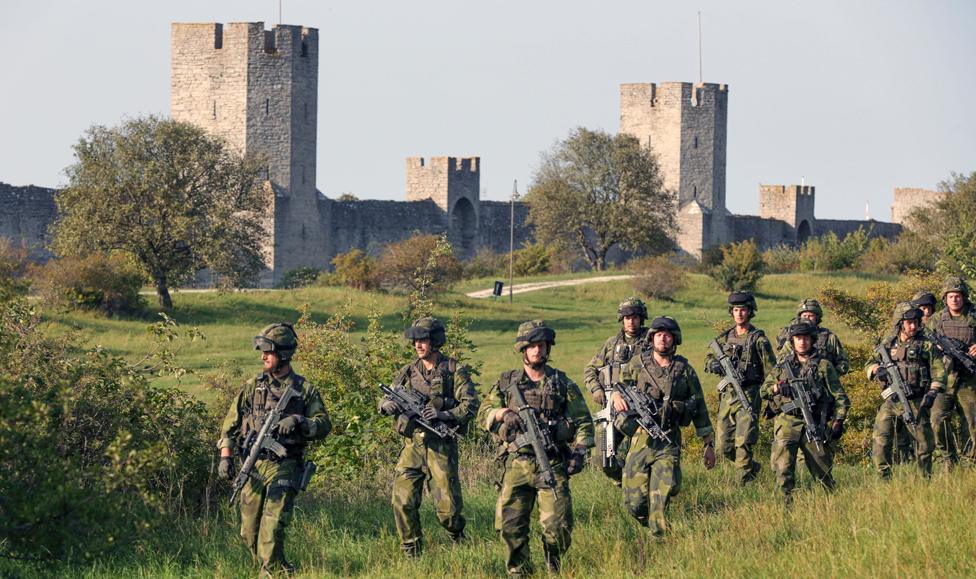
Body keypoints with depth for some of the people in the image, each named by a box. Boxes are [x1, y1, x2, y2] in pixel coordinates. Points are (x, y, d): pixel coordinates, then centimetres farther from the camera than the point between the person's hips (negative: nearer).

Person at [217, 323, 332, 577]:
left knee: (272, 529, -17)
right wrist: (225, 457, 0)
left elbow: (323, 425, -4)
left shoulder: (305, 390, 3)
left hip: (284, 468, -4)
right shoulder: (252, 387, 10)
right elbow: (230, 425, 11)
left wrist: (298, 421, -21)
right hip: (252, 466, 4)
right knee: (250, 532, 5)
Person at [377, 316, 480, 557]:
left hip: (441, 446, -4)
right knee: (403, 501, -7)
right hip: (412, 444, 4)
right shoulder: (409, 371, 11)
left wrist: (444, 414, -21)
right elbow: (385, 400, 11)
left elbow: (471, 404, -7)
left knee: (446, 506, -4)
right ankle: (411, 552, 6)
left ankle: (458, 538, 27)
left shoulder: (454, 371, -1)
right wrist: (387, 405, -13)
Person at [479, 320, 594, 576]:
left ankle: (555, 571, 13)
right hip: (516, 466, 1)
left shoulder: (563, 384, 8)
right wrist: (502, 413, -10)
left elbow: (583, 423, 8)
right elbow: (483, 415, 10)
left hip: (552, 466, -1)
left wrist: (580, 451, -7)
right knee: (510, 526, -5)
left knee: (558, 526, -10)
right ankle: (519, 573, 10)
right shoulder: (506, 382, 11)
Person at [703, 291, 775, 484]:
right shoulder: (724, 338, 13)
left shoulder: (758, 339, -2)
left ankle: (744, 482, -13)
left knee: (743, 444, -16)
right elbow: (708, 359, 15)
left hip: (748, 396, -6)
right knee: (724, 447, 7)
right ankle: (752, 468, 29)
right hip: (727, 396, 6)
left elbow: (771, 372, -2)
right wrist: (715, 365, -10)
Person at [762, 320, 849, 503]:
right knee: (783, 468, -13)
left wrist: (838, 421, -5)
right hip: (787, 422, 1)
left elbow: (839, 396, 6)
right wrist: (777, 388, -7)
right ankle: (786, 502, -9)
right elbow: (764, 390, 15)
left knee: (823, 470, 4)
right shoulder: (783, 365, 13)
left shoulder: (823, 365, 7)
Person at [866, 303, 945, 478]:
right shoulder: (887, 344, 9)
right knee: (880, 440, -10)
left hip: (915, 403, -1)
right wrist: (877, 369, -8)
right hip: (891, 400, 2)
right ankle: (884, 480, -5)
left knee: (925, 442, 2)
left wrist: (932, 392, -14)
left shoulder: (926, 345, 2)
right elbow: (869, 365, 15)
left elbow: (938, 371, 0)